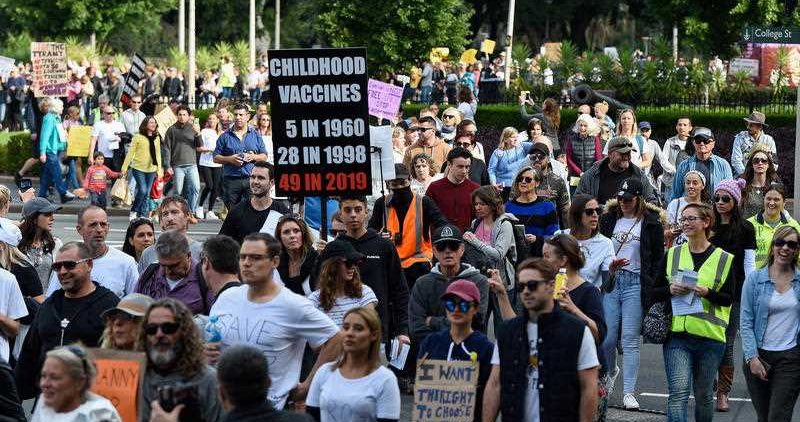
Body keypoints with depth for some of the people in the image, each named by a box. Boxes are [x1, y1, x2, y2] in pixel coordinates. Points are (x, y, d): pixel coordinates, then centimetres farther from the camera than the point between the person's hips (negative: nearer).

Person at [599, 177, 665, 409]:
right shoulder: (609, 218, 9)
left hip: (635, 283, -3)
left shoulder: (651, 223, 1)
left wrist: (652, 289, -5)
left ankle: (629, 392, -1)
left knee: (630, 339, -4)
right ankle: (611, 371, 33)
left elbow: (658, 259, 2)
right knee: (607, 337, 1)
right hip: (610, 281, 3)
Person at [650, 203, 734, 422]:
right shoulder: (672, 254, 9)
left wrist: (707, 293, -18)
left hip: (710, 337, 0)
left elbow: (729, 298, 1)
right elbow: (653, 292, 10)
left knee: (704, 394, 11)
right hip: (677, 335, 0)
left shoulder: (724, 259, 3)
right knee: (678, 392, -13)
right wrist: (670, 290, -11)